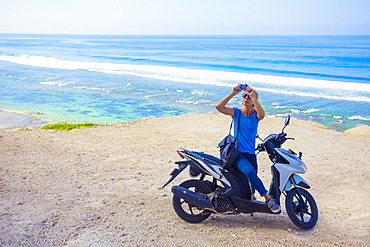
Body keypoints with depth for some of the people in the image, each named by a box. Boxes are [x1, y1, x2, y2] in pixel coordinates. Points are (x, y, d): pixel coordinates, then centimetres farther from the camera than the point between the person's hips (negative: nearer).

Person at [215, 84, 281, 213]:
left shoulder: (256, 114, 2)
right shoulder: (236, 112, 1)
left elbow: (262, 114, -25)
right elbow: (219, 107, -15)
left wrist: (253, 96, -31)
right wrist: (233, 93, -19)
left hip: (250, 153, 3)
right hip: (236, 152, -3)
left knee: (252, 179, 7)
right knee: (250, 172, -28)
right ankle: (268, 198, -22)